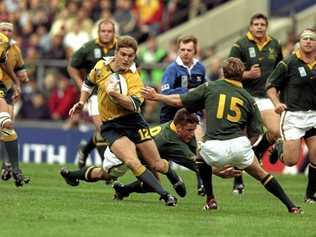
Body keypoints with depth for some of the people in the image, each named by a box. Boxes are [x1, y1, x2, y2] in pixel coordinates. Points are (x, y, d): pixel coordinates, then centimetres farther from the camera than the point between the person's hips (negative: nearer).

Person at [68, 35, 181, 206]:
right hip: (111, 126, 1)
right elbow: (89, 83, 22)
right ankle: (164, 195, -19)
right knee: (133, 163, -24)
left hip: (133, 122, -1)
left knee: (157, 165, 7)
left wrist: (115, 94, -37)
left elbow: (135, 105, -26)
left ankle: (175, 179, 42)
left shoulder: (134, 77, -11)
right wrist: (82, 102, 13)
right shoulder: (101, 66, -1)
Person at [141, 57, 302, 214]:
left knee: (202, 159, 34)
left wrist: (156, 96, 30)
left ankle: (210, 200, 27)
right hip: (239, 145, 1)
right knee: (261, 174, 20)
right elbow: (255, 132, 11)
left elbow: (179, 101, 16)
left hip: (213, 149, -1)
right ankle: (290, 206, 17)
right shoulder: (248, 98, 15)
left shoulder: (210, 87, 12)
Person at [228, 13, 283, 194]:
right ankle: (238, 182, 9)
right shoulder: (240, 46, -4)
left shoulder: (275, 45, 9)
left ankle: (258, 152, 15)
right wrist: (247, 74, -20)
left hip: (267, 97, 3)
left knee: (275, 131, -18)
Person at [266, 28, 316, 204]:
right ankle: (280, 148, 28)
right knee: (291, 161, -7)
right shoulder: (289, 63, -5)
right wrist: (277, 103, -16)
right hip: (292, 115, -3)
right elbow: (271, 86, 0)